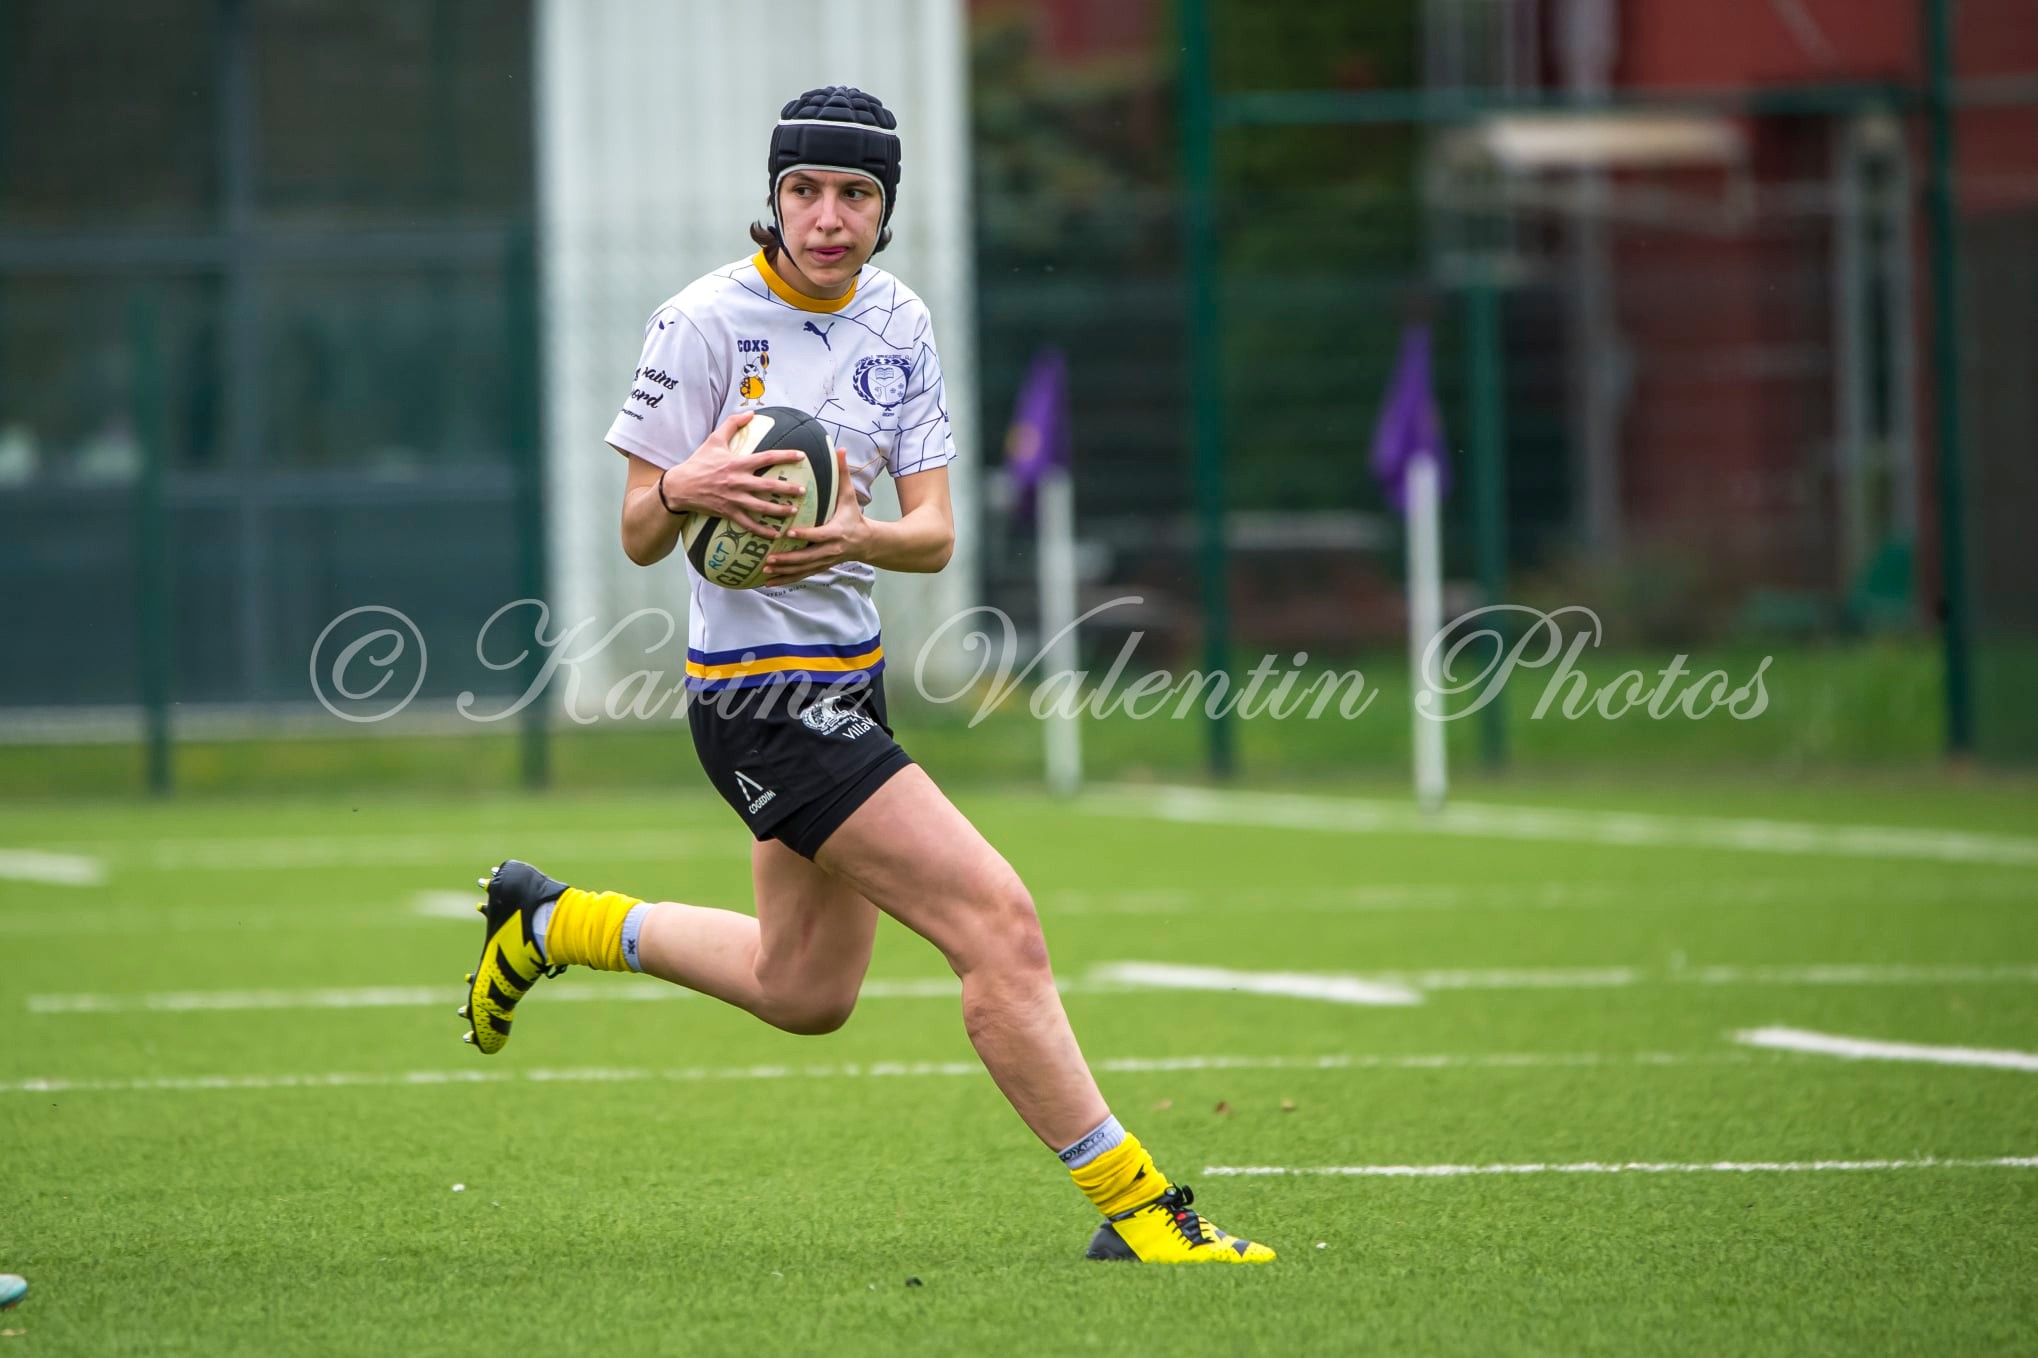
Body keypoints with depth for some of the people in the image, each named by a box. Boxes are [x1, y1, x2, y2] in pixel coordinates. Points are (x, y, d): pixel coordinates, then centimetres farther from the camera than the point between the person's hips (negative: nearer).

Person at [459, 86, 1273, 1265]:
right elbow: (639, 537, -9)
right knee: (999, 924, -17)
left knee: (805, 991, 22)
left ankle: (556, 923, 40)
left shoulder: (901, 323, 5)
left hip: (848, 673, 8)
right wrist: (684, 488, -32)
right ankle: (1135, 1210, -13)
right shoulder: (706, 322, -13)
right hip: (762, 693, -8)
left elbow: (935, 534, -1)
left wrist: (858, 536, -23)